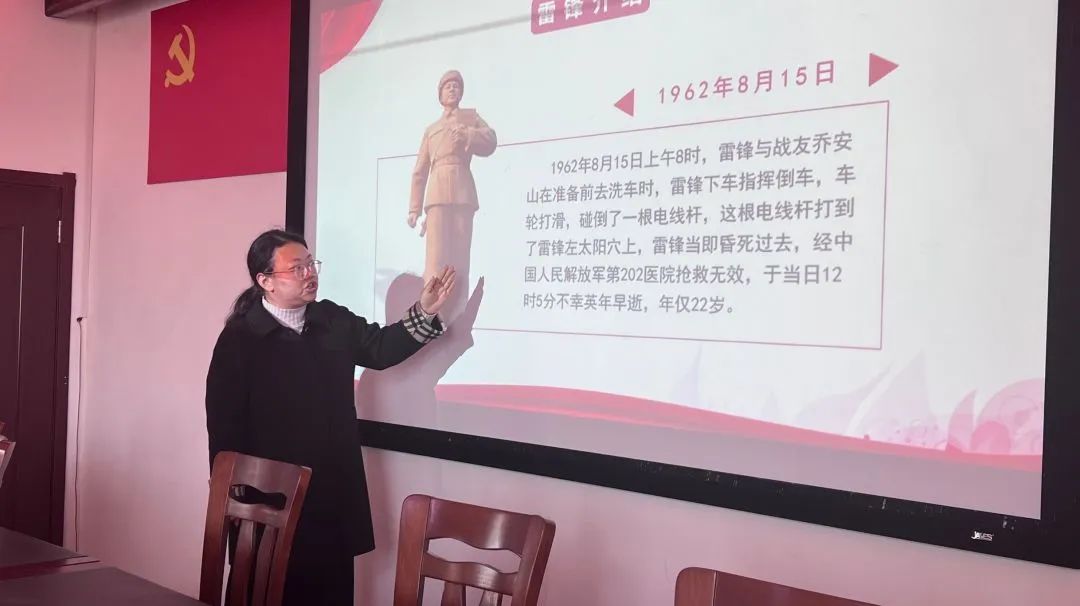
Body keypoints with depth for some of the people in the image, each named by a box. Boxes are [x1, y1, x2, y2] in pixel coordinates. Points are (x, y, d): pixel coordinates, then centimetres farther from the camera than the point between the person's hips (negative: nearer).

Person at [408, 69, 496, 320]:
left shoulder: (470, 116, 23)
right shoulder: (430, 129, 27)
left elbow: (490, 142, 6)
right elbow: (419, 171, 20)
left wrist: (466, 134, -11)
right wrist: (414, 208, 10)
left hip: (463, 194, 0)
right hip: (437, 194, 0)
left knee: (460, 262, -5)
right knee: (436, 259, -14)